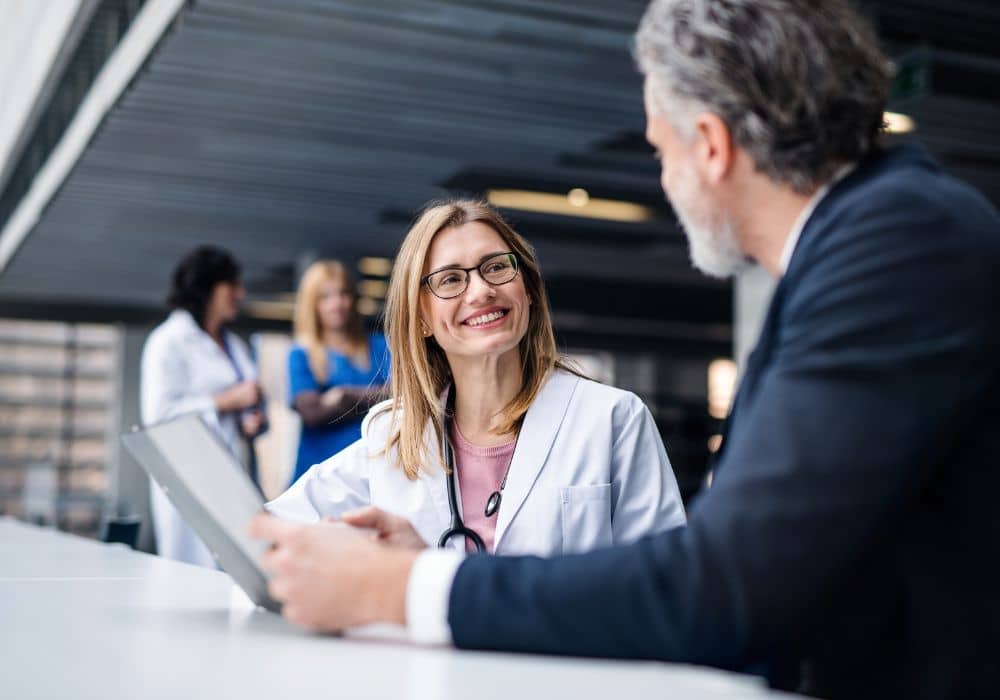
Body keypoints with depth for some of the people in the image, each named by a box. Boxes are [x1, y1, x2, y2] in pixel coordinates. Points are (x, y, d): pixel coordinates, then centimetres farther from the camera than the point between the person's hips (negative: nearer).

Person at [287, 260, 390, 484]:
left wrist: (349, 394, -7)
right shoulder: (301, 355, 7)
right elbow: (311, 411, -6)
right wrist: (372, 399, -4)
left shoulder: (379, 346, 15)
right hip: (323, 464, -2)